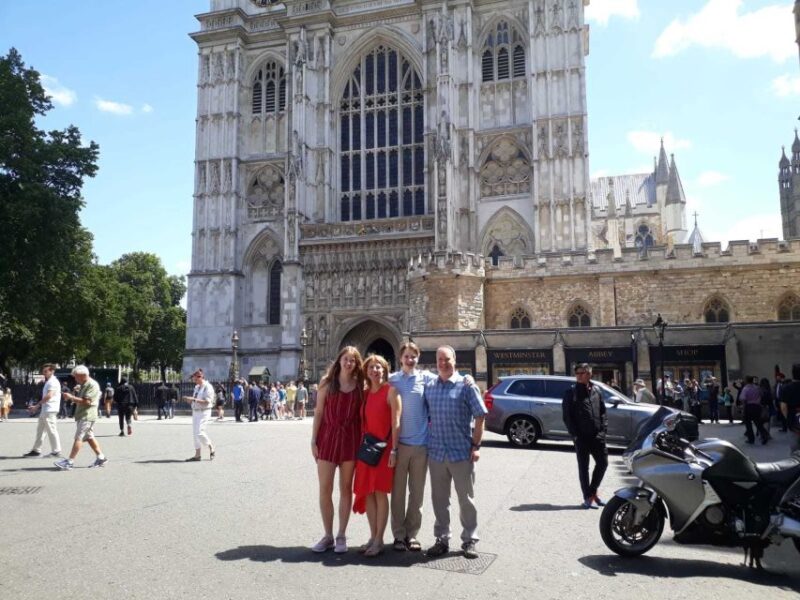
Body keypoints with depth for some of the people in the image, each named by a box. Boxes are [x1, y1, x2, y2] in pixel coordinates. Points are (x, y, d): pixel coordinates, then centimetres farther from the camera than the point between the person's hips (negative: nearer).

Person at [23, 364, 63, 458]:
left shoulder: (53, 382, -13)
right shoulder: (48, 382, 18)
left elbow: (49, 396, -24)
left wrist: (37, 405, -21)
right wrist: (37, 405, 17)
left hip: (50, 410, -10)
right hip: (44, 410, 10)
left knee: (51, 430, -6)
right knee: (40, 430, 14)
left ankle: (56, 451, 0)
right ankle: (36, 450, 21)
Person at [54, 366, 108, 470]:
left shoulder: (92, 385, -14)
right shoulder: (83, 385, 20)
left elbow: (87, 402, -22)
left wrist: (72, 397, -18)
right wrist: (73, 398, 12)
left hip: (87, 416, -10)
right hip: (82, 416, 10)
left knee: (78, 438, -11)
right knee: (89, 438, 11)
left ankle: (69, 461, -12)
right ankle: (101, 458, 16)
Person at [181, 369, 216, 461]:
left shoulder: (208, 387, -13)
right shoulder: (197, 387, 14)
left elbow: (207, 402, -21)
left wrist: (194, 399, -25)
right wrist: (189, 399, 2)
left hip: (204, 412, -9)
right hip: (195, 412, 9)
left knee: (199, 432, -14)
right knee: (195, 433, 7)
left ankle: (211, 447, 6)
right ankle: (197, 455, 12)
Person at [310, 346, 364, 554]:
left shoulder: (360, 385, 3)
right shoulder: (327, 382, 2)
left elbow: (362, 415, 5)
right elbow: (318, 412, 2)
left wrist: (363, 442, -1)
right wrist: (313, 440, -3)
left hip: (350, 439, 0)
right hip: (328, 437, 0)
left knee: (346, 488, 7)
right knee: (325, 489, 2)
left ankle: (341, 535, 17)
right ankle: (328, 535, 16)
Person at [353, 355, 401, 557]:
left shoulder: (390, 391, -6)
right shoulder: (365, 393, 12)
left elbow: (395, 422, -10)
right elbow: (362, 422, 13)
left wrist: (393, 450, -15)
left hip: (384, 447, -6)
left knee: (380, 493, -3)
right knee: (367, 493, 8)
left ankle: (379, 540, 6)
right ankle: (373, 536, 19)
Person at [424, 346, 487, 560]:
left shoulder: (466, 385, -4)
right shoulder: (429, 387, 7)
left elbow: (480, 417, -4)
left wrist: (476, 446, -9)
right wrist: (427, 442, 6)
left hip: (461, 452, -3)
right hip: (436, 452, 4)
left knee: (466, 499, 7)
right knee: (439, 499, 11)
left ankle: (469, 541, 20)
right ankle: (442, 539, 24)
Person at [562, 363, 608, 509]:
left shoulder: (595, 391, 10)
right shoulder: (571, 393, -5)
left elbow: (603, 412, 15)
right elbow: (567, 416, -7)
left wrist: (603, 429, 3)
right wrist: (575, 434, -12)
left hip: (597, 435, 5)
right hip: (581, 437, -5)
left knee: (603, 463, 10)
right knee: (583, 467, 4)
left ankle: (593, 491, 28)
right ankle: (588, 498, 12)